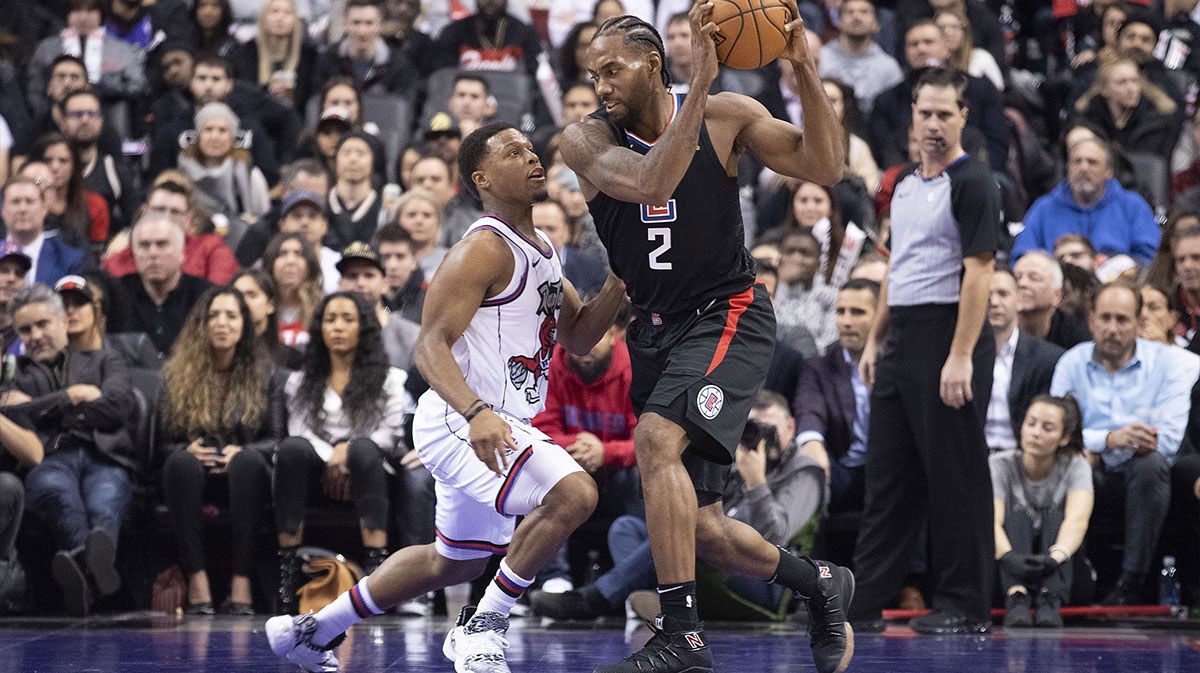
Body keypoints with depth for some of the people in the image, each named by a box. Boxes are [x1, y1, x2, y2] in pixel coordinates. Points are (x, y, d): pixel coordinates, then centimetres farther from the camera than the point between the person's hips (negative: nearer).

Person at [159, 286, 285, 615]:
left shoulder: (264, 375, 13)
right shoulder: (176, 375, 13)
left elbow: (277, 439, 5)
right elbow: (164, 442, 7)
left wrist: (241, 452, -15)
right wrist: (187, 449, -16)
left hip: (244, 477, 0)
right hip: (194, 478, 0)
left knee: (249, 459, -36)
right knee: (181, 461, -35)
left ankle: (241, 583, -41)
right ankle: (196, 580, -39)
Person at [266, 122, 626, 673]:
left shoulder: (541, 250, 14)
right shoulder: (484, 249, -16)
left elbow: (578, 338, 19)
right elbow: (430, 347, -23)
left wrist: (620, 283, 1)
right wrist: (477, 413, -38)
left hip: (495, 425, 10)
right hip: (460, 423, -10)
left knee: (456, 561, 24)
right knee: (573, 494, -28)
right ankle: (482, 628, -15)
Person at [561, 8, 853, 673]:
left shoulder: (727, 115, -6)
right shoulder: (586, 140, -7)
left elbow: (824, 167, -9)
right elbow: (648, 183, -26)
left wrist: (803, 68, -19)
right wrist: (699, 83, -32)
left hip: (727, 316, -4)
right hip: (656, 330, 4)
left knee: (656, 440, -31)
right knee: (701, 531, 4)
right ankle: (821, 582, 31)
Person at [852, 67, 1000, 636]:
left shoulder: (972, 184, -11)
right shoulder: (905, 184, 16)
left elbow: (978, 273, -16)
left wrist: (960, 358, -21)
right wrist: (875, 340, 18)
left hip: (950, 338, -8)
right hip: (902, 345, 8)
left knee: (956, 479, -3)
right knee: (886, 475, 9)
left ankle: (966, 606, 3)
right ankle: (865, 601, 11)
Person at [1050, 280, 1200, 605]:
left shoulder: (1167, 362, 0)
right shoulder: (1072, 363, 7)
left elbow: (1168, 439, -11)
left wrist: (1094, 448, -15)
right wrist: (1109, 439, -25)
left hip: (1143, 480, -1)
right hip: (1092, 481, 1)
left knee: (1150, 461, -35)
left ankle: (1131, 582, -29)